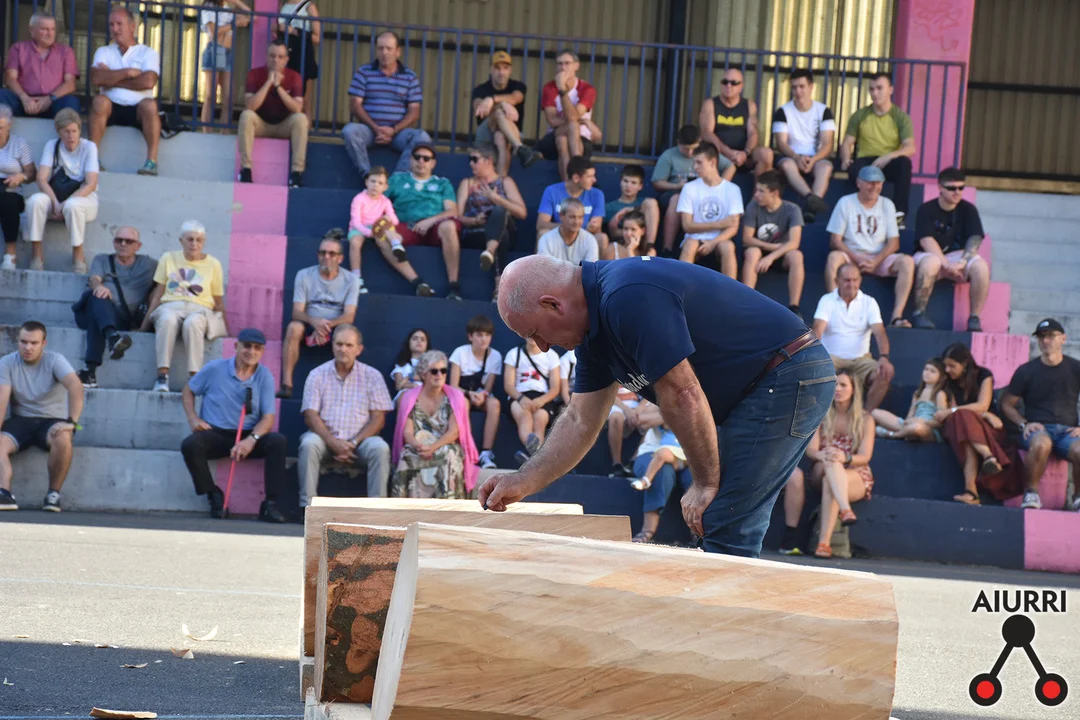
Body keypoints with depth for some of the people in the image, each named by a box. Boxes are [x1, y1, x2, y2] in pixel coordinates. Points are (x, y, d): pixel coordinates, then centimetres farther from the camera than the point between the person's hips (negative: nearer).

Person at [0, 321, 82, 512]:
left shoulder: (54, 360, -10)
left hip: (52, 420, -2)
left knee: (62, 438, -36)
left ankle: (54, 493, -20)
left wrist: (71, 421, -39)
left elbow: (75, 386, -25)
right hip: (21, 420, 2)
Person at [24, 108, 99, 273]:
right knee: (35, 201, -30)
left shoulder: (89, 147, -5)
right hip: (54, 196, 3)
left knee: (73, 205, -39)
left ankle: (78, 256, -22)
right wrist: (55, 203, -23)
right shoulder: (52, 146, 3)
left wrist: (66, 203, -25)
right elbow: (41, 179, -6)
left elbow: (91, 184, -13)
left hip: (84, 197, -3)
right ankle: (37, 255, -26)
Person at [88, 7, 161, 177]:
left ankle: (152, 161, -37)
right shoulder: (104, 52, 16)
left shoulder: (148, 53, 9)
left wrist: (111, 78, -4)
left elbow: (148, 82, -11)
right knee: (99, 101, -31)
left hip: (138, 111, -1)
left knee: (149, 104, -34)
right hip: (112, 108, 1)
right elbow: (96, 79, -4)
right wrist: (127, 73, -6)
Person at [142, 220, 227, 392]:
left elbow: (218, 302, 15)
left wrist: (226, 331, 8)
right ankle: (162, 377, -45)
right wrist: (145, 325, 8)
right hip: (171, 306, 1)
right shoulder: (168, 259, 16)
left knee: (192, 323, -39)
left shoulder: (213, 264, 14)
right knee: (168, 320, -38)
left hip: (200, 310, -1)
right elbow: (158, 294, 15)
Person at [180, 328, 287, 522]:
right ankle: (213, 495, -10)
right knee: (189, 445, -32)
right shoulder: (214, 369, 1)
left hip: (249, 435, 1)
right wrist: (193, 418, -3)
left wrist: (251, 439, -23)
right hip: (215, 433, -1)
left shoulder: (264, 376, 2)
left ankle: (270, 504, -23)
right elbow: (188, 391, 15)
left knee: (278, 441, -29)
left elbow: (268, 417, -4)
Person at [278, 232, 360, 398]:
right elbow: (297, 312, -6)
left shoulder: (350, 280, 0)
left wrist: (327, 325, -28)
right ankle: (286, 384, -35)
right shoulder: (304, 275, 1)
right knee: (294, 327, -33)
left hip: (336, 327, 0)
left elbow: (349, 316, -9)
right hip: (309, 325, 0)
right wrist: (314, 322, -29)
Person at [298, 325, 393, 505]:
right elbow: (310, 415, -2)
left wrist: (353, 443, -14)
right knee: (308, 444, -31)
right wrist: (333, 443, -17)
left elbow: (378, 418, 1)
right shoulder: (318, 375, 6)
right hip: (326, 437, 0)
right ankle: (308, 506, -30)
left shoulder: (372, 376, 6)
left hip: (359, 440, 0)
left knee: (380, 448, -30)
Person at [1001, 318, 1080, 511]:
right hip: (1037, 429, -1)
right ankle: (1031, 493, -18)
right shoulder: (1026, 371, 8)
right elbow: (1007, 404, 14)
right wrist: (1024, 424, -3)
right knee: (1041, 444, -40)